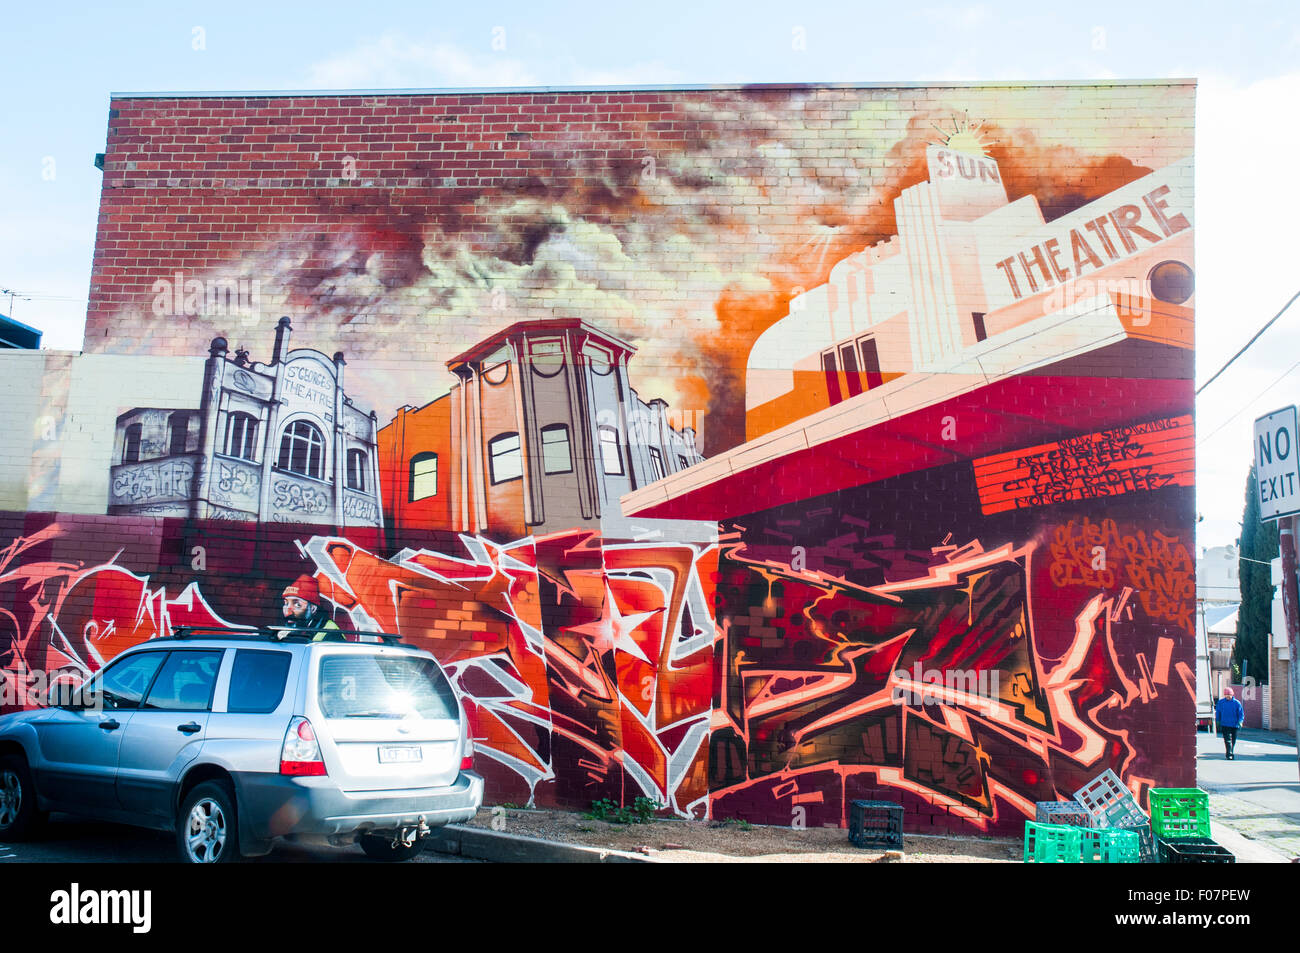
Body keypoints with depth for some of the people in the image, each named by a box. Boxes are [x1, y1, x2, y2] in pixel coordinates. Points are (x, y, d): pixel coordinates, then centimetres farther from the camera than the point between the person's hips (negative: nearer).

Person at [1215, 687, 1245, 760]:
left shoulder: (1236, 703, 0)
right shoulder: (1220, 702, 3)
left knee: (1233, 740, 11)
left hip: (1234, 725, 1)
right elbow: (1218, 713, 12)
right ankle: (1229, 754, -16)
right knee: (1227, 740, -12)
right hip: (1225, 725, -1)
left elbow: (1241, 714, 1)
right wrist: (1218, 721, 6)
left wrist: (1240, 721, -13)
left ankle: (1230, 753, 28)